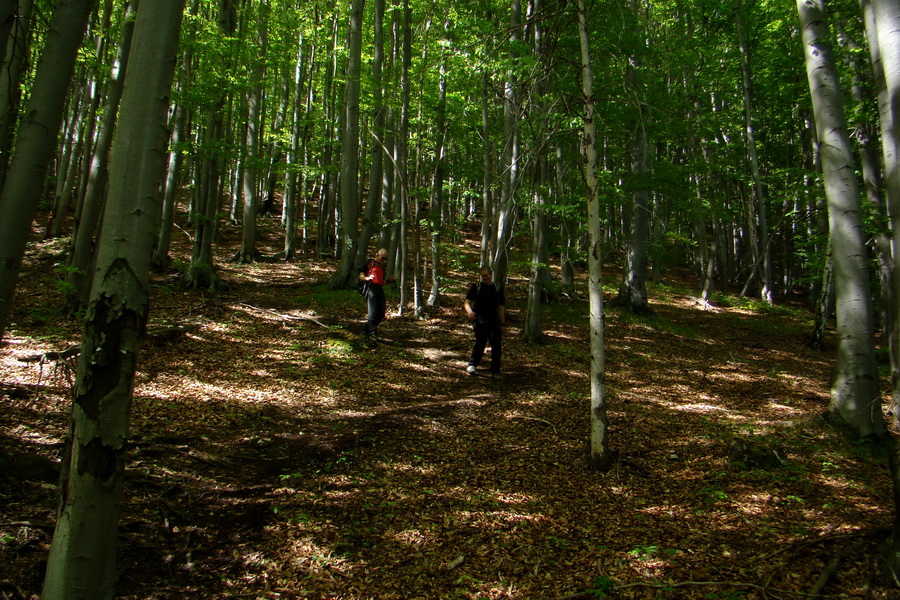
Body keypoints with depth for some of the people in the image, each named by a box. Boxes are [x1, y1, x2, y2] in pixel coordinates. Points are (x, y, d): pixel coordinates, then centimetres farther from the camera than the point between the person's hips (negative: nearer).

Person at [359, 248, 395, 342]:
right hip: (371, 288, -6)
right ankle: (372, 333, -9)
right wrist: (367, 278, -16)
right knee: (373, 312, -14)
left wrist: (389, 280, 8)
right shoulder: (369, 263, 9)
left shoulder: (383, 267, 26)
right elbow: (361, 276, 4)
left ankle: (367, 329, 19)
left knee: (381, 314, 2)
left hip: (380, 290, 6)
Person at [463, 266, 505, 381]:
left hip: (493, 321, 3)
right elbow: (466, 303, 4)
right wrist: (469, 311, -18)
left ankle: (495, 371, 6)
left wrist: (502, 324, 15)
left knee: (497, 344, -5)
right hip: (479, 319, -3)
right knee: (481, 341, -20)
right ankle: (472, 365, -3)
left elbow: (501, 308, 20)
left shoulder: (497, 290, 18)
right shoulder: (476, 288, 10)